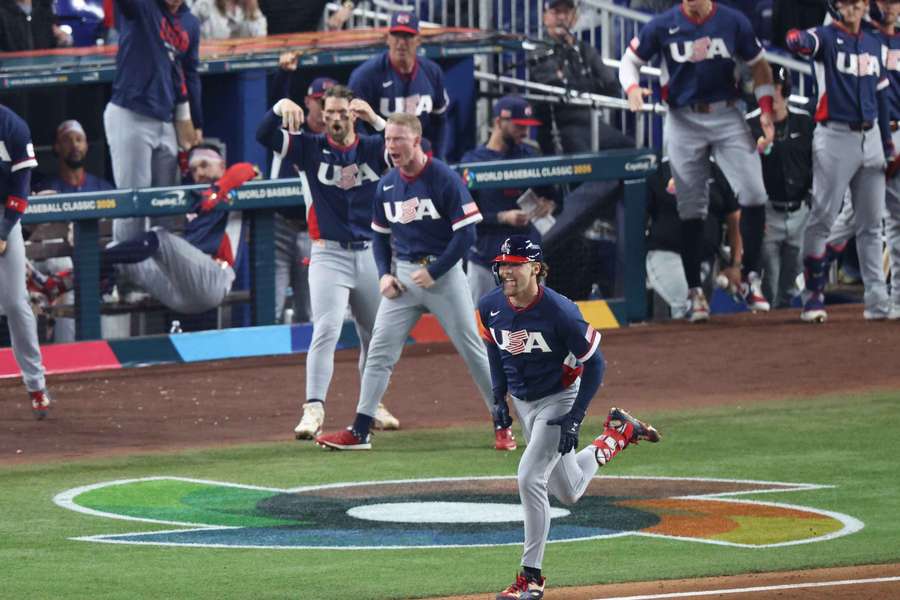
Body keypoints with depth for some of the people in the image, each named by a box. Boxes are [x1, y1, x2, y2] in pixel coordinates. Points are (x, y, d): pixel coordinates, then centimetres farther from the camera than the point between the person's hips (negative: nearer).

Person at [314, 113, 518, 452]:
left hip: (443, 272, -5)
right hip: (404, 275, 5)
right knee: (380, 351, -2)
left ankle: (502, 425, 10)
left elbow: (466, 233, -14)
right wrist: (384, 274, 2)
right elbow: (380, 235, 17)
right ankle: (359, 432, -1)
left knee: (472, 349, -1)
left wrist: (434, 273, -16)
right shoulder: (387, 185, 6)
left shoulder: (445, 180, -12)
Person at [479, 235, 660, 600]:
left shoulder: (560, 312, -26)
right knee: (569, 492, 16)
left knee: (530, 477, -21)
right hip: (522, 403, 6)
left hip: (558, 401, -6)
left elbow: (594, 363, -18)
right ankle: (618, 435, 42)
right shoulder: (489, 308, -10)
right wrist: (499, 397, 6)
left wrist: (575, 417, -21)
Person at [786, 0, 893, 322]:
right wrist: (797, 40, -55)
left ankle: (877, 301, 11)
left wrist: (887, 147, 15)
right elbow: (804, 42, -29)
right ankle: (813, 297, -4)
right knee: (822, 219, -7)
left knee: (871, 223, 8)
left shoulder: (873, 44, 13)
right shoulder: (827, 37, -5)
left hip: (870, 137, 6)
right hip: (835, 136, -6)